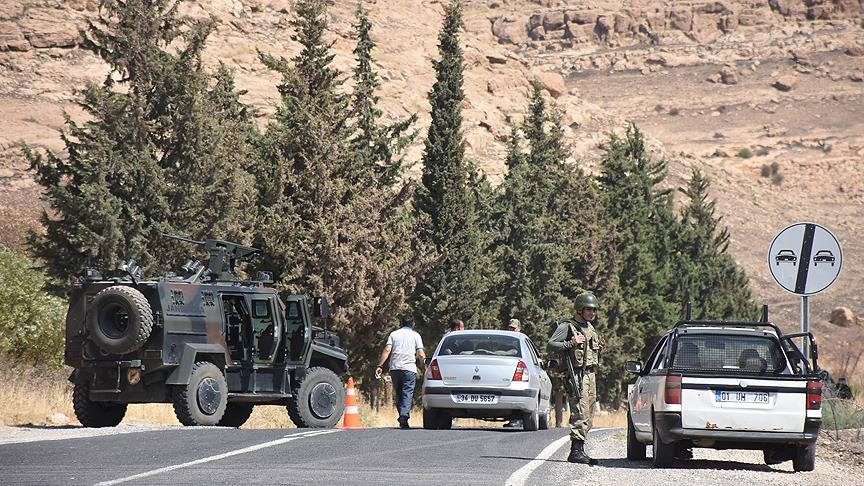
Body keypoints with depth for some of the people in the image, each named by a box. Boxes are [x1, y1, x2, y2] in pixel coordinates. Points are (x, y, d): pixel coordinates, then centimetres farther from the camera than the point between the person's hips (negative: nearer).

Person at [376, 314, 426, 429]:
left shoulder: (394, 334, 13)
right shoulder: (415, 335, 8)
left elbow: (387, 350, 1)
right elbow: (421, 355, 1)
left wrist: (380, 366, 0)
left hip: (395, 368, 2)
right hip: (409, 368, -2)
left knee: (398, 394, 13)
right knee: (407, 393, -6)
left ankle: (402, 416, 13)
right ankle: (404, 416, -24)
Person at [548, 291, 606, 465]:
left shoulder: (590, 328, 21)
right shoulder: (567, 327, -4)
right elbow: (551, 345, -13)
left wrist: (600, 347, 10)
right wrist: (571, 343, -21)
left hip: (591, 375, 9)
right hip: (577, 375, -9)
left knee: (588, 415, 8)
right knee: (580, 413, -16)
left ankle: (578, 450, 12)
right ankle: (576, 451, -18)